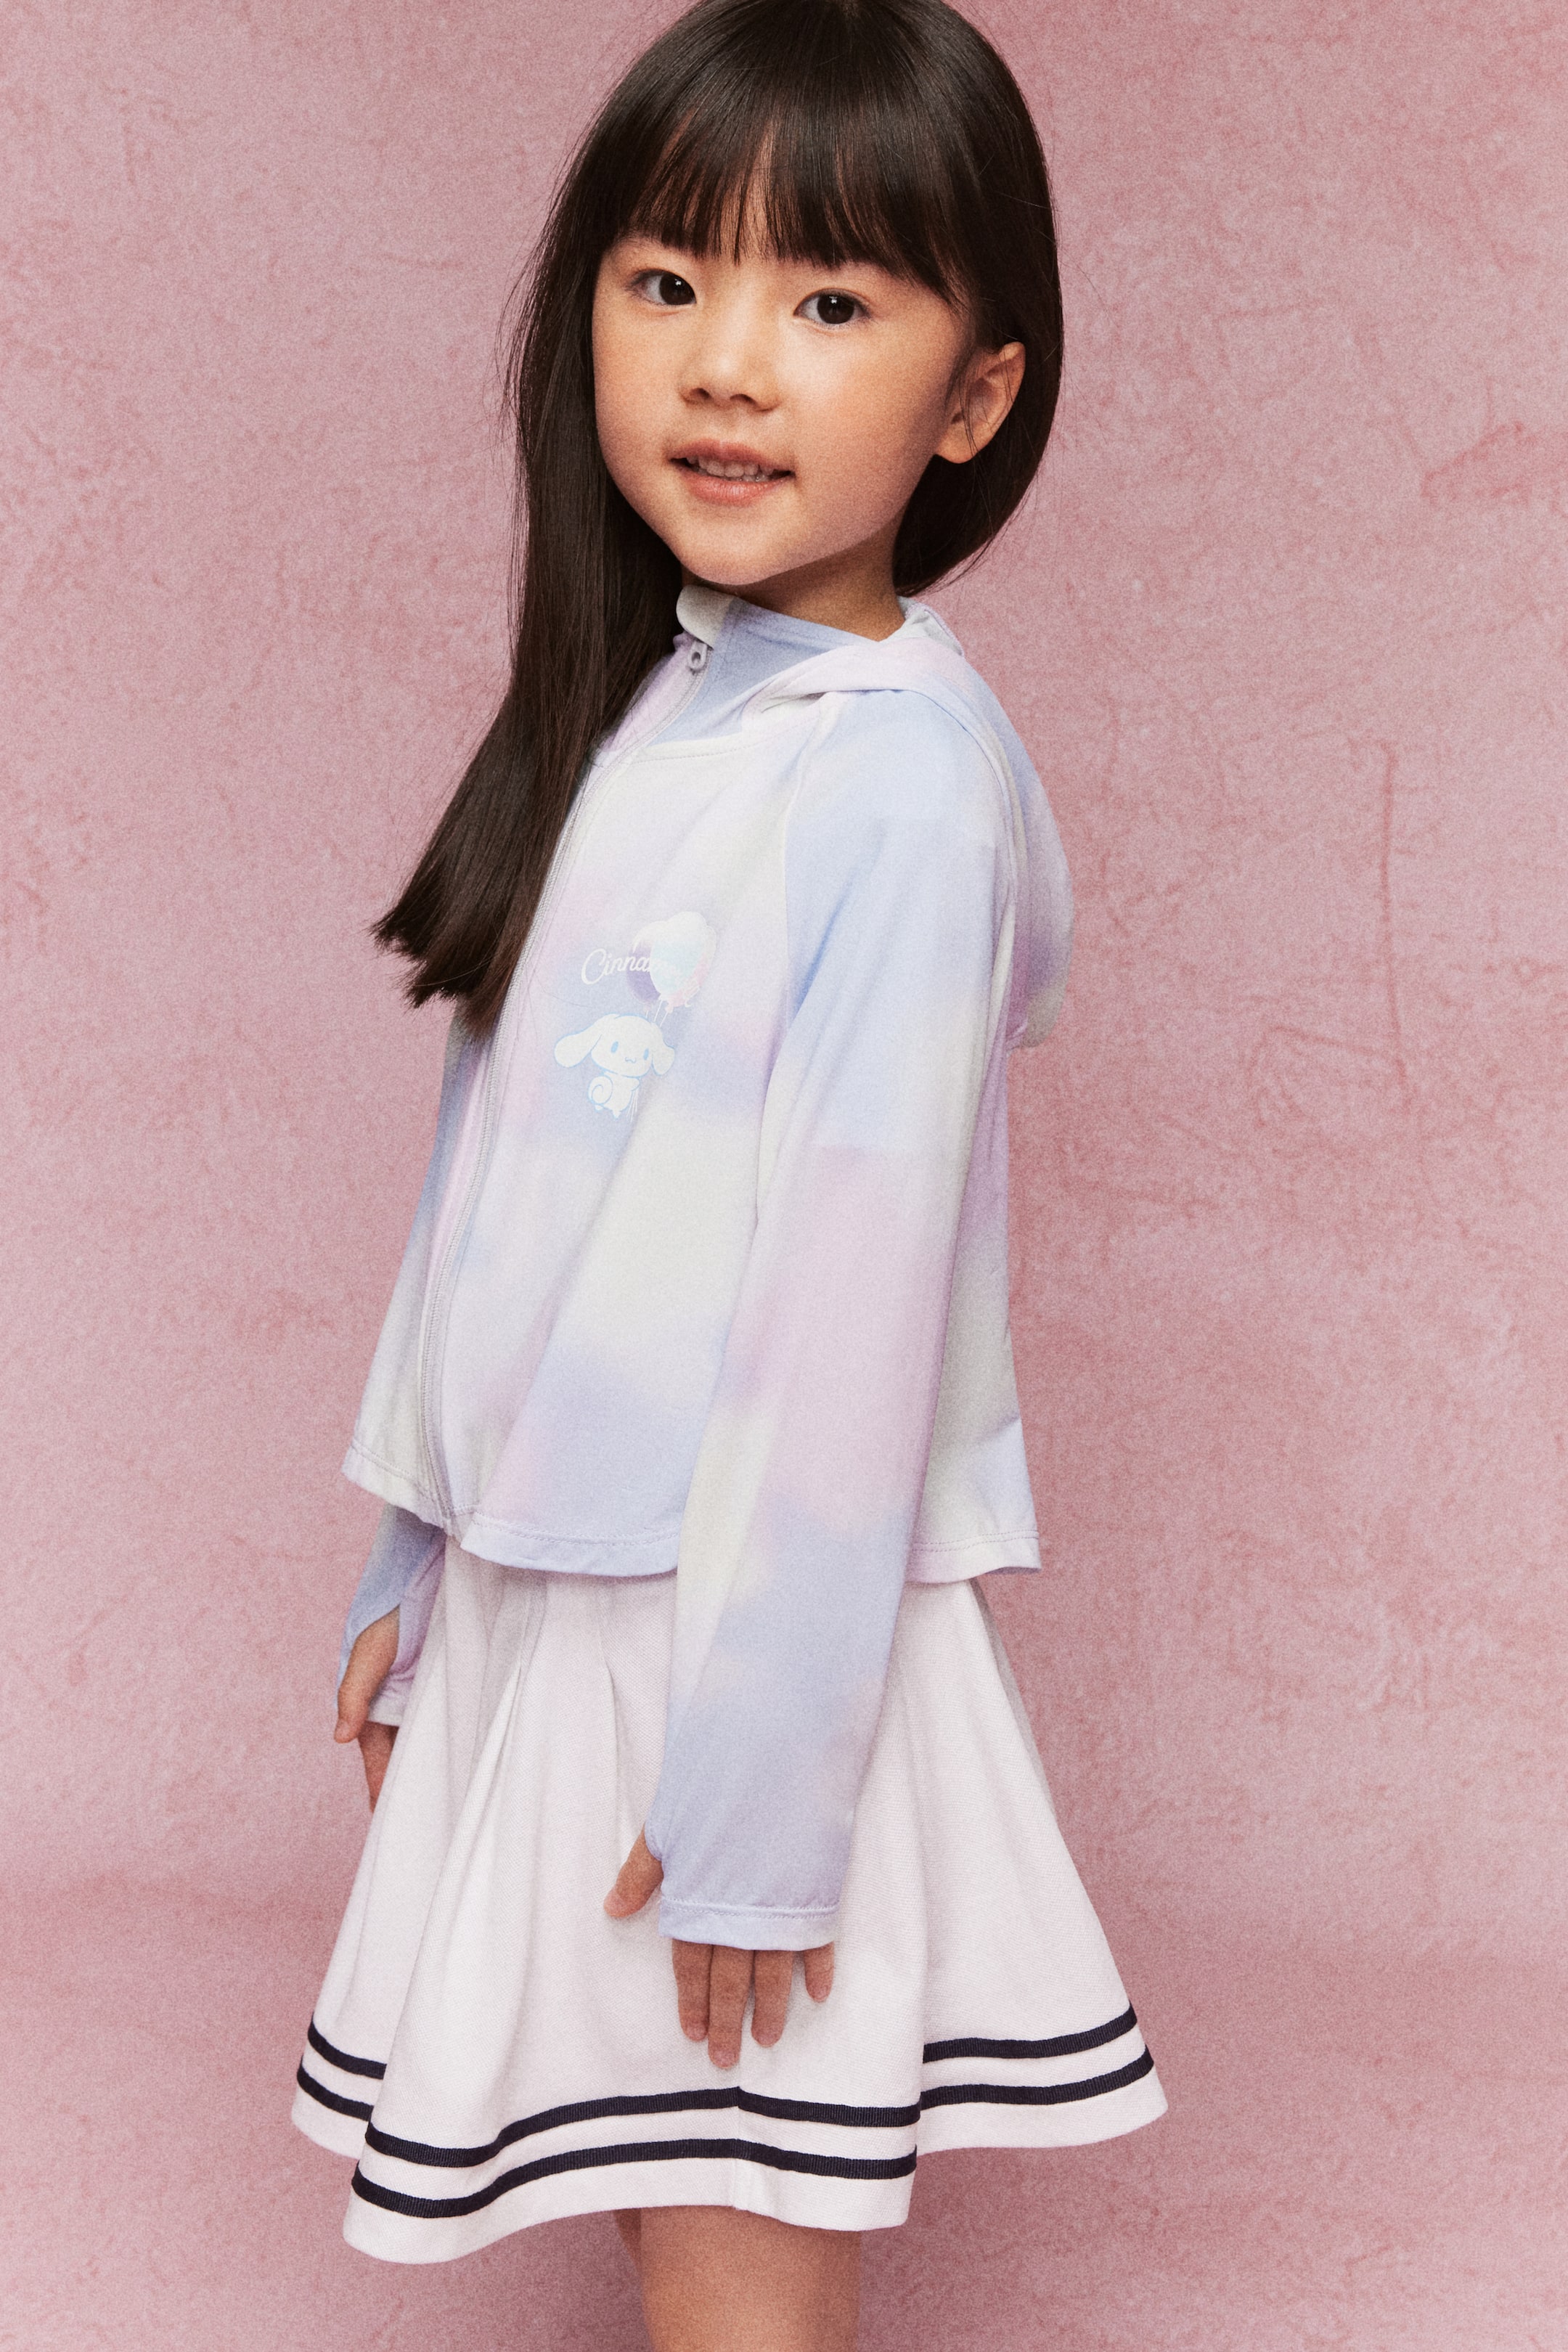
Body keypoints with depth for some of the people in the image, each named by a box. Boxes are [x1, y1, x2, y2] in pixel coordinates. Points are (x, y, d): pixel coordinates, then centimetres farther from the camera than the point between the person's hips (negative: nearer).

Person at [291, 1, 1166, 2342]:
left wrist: (759, 1798, -18)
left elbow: (858, 1296, -20)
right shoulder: (641, 714, 8)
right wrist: (420, 1567, 17)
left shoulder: (903, 783, -18)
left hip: (762, 1626, -7)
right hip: (556, 1601, 8)